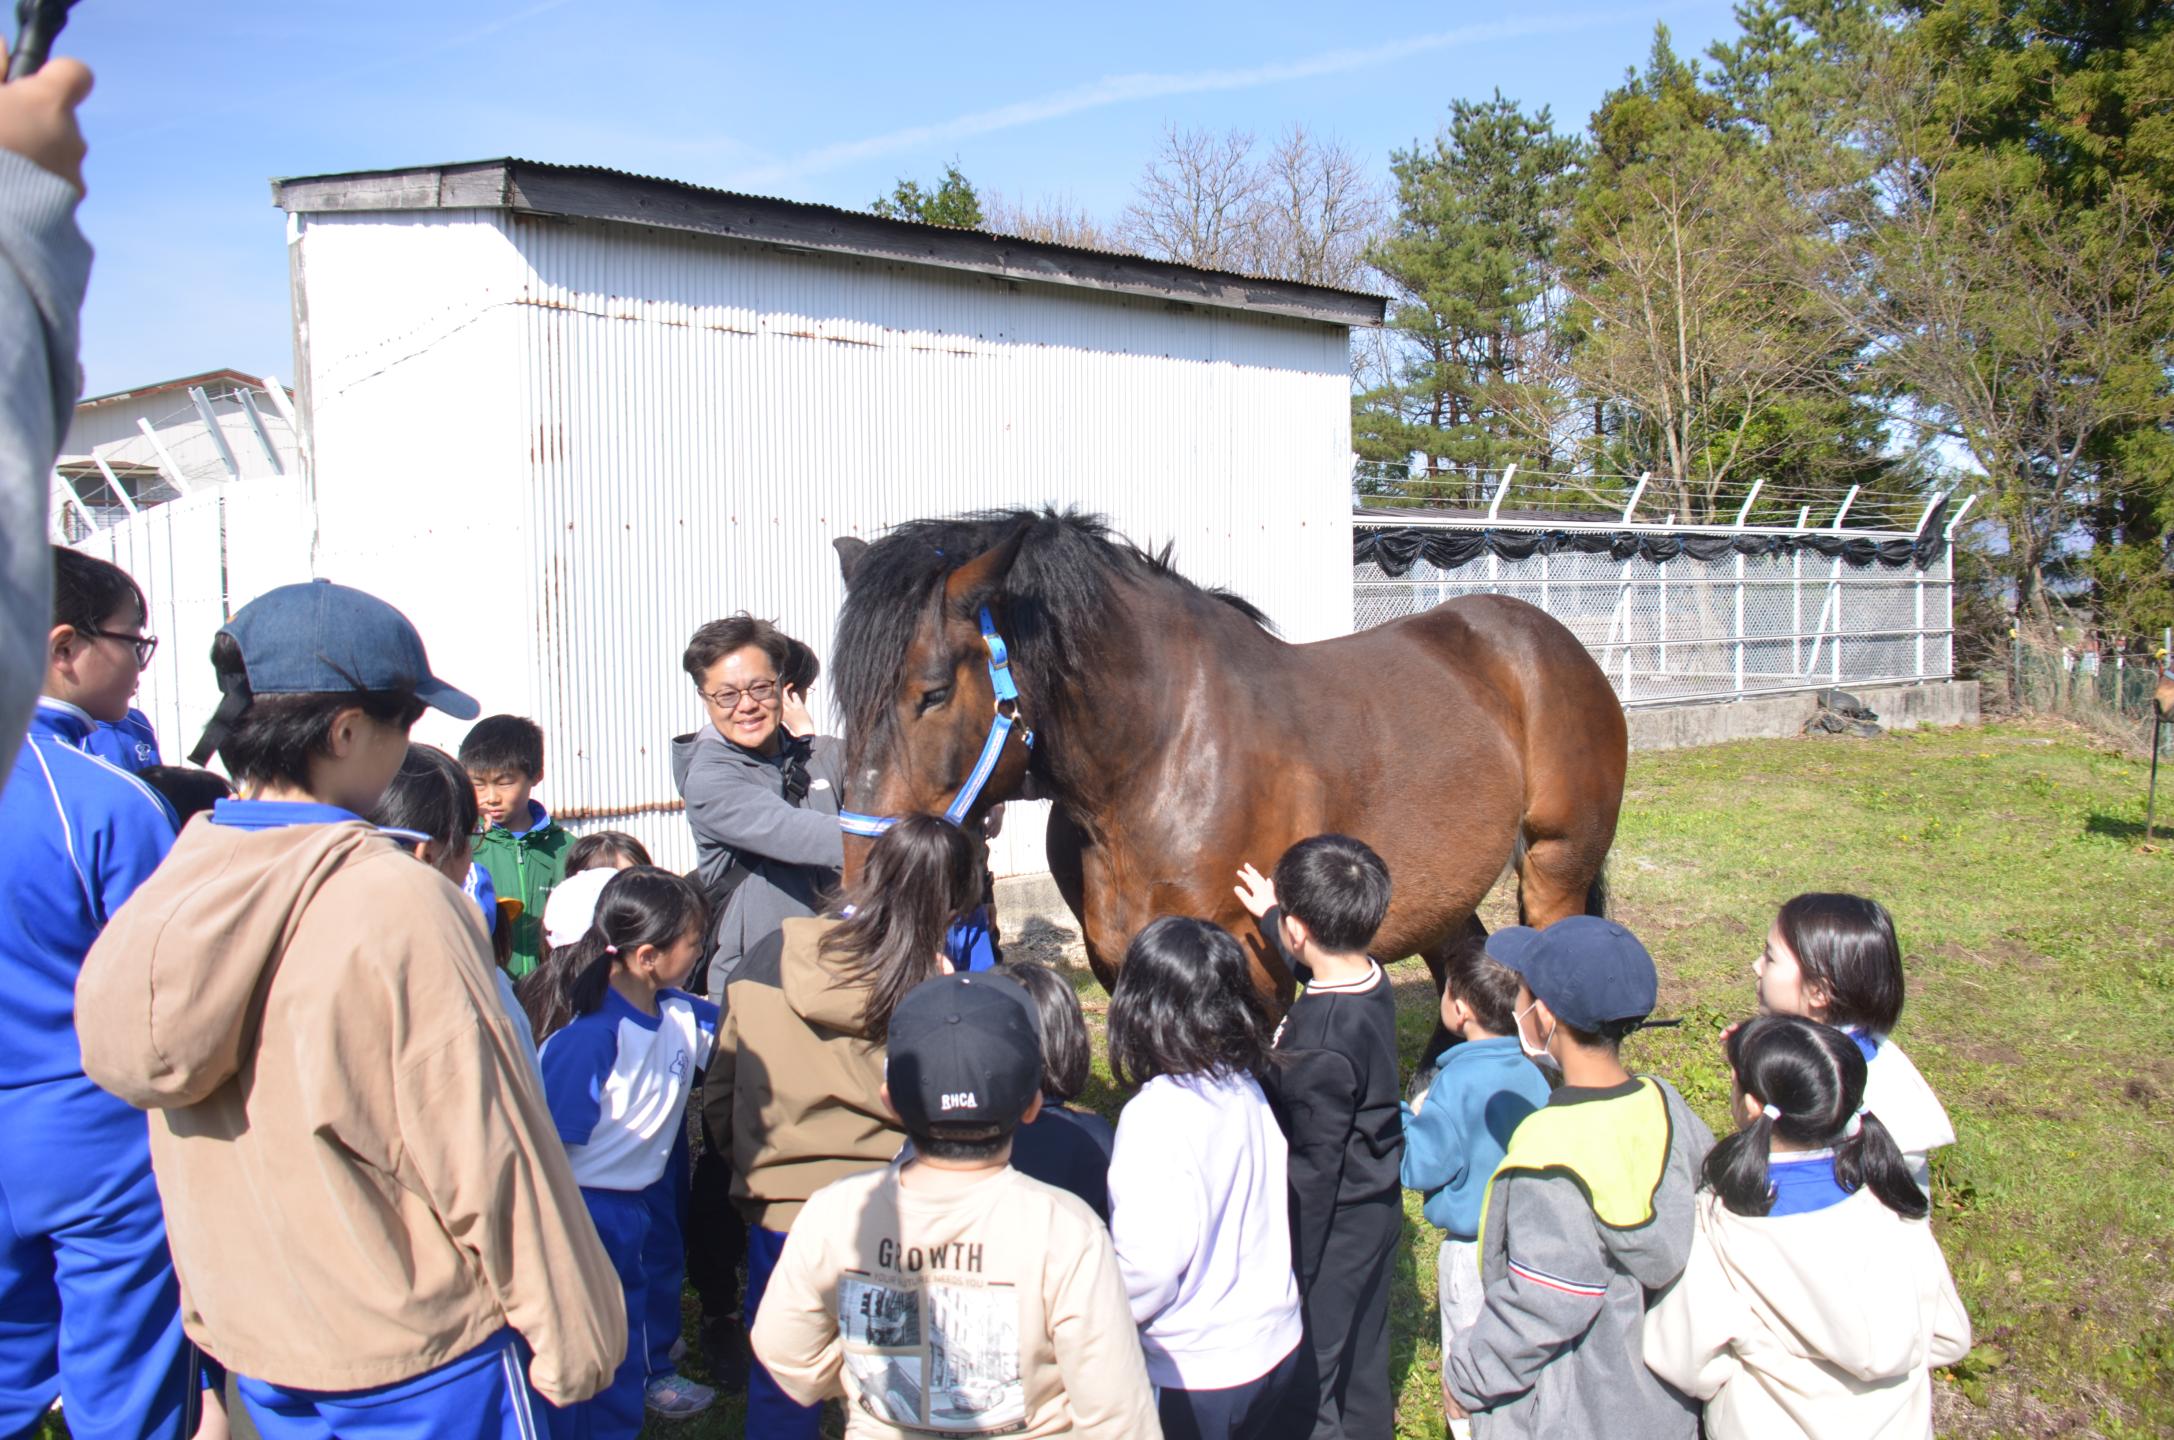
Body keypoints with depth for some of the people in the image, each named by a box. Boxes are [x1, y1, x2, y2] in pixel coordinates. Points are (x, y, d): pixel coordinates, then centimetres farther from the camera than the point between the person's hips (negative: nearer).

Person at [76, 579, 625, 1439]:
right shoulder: (395, 905, -26)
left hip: (252, 1344, 7)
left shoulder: (168, 890, -5)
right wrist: (572, 1336, -11)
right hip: (415, 1353, -7)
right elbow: (486, 1156, -22)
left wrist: (212, 1310, 19)